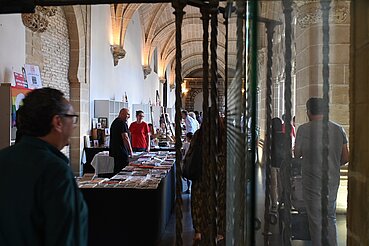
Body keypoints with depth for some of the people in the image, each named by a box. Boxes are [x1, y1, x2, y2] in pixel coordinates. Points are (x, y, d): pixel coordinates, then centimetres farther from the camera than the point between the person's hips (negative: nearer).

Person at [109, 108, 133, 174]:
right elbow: (125, 138, -19)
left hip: (113, 151, 10)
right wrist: (131, 151, -14)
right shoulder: (122, 123, -14)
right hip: (122, 152, -10)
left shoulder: (114, 122, 18)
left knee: (116, 169, 14)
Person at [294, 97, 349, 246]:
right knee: (330, 217, 21)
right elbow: (345, 158, 3)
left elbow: (297, 154, -3)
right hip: (333, 181, 4)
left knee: (316, 220, 9)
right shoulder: (338, 129, 0)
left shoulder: (304, 129, -13)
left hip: (312, 182, -4)